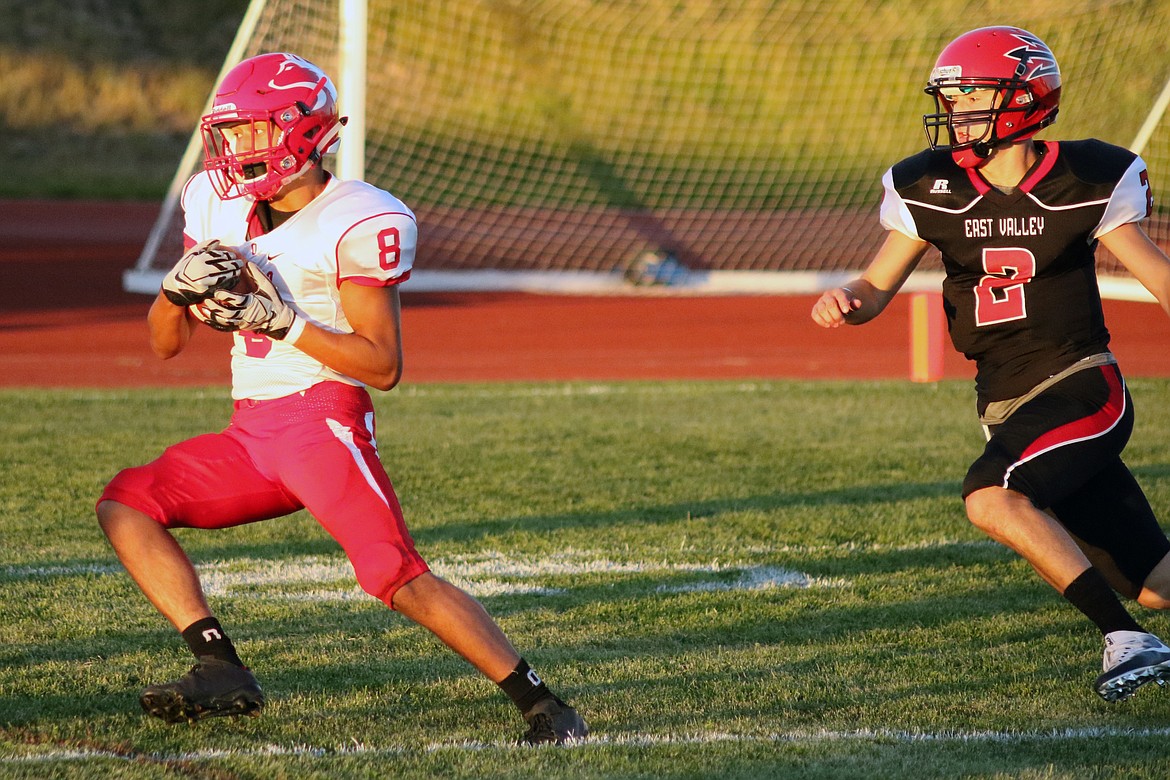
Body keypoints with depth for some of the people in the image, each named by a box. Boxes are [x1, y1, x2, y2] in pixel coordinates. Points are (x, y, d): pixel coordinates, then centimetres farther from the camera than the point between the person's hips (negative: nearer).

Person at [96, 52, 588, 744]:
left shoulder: (357, 224, -10)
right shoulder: (220, 206, 12)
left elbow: (383, 366, -13)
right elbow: (166, 344, 16)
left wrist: (282, 322, -21)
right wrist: (180, 289, -6)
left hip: (325, 421, -8)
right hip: (252, 433, 8)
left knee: (399, 577, -21)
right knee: (125, 505, -3)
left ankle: (541, 704, -15)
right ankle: (222, 670, -9)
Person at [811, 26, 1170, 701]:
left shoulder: (1084, 182, -7)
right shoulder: (933, 189, 1)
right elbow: (878, 288, 5)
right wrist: (844, 303, -17)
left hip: (1083, 388, -4)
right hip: (1008, 410, 5)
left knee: (992, 498, -30)